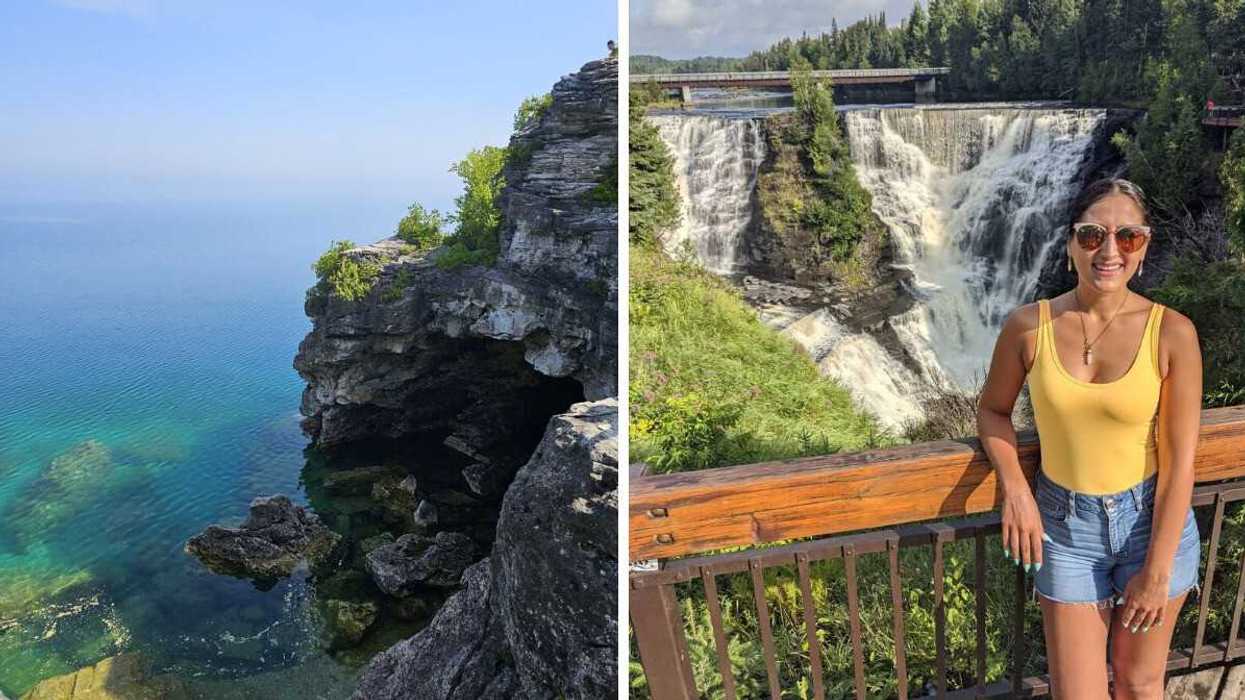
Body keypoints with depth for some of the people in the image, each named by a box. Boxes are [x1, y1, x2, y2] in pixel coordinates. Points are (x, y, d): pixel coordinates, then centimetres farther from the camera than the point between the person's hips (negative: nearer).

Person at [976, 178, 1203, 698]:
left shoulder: (1172, 333, -13)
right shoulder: (1028, 326, -12)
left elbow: (1179, 460, -11)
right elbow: (993, 410, 4)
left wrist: (1158, 571, -10)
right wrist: (1015, 490, -11)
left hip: (1153, 518, 0)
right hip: (1064, 524, 0)